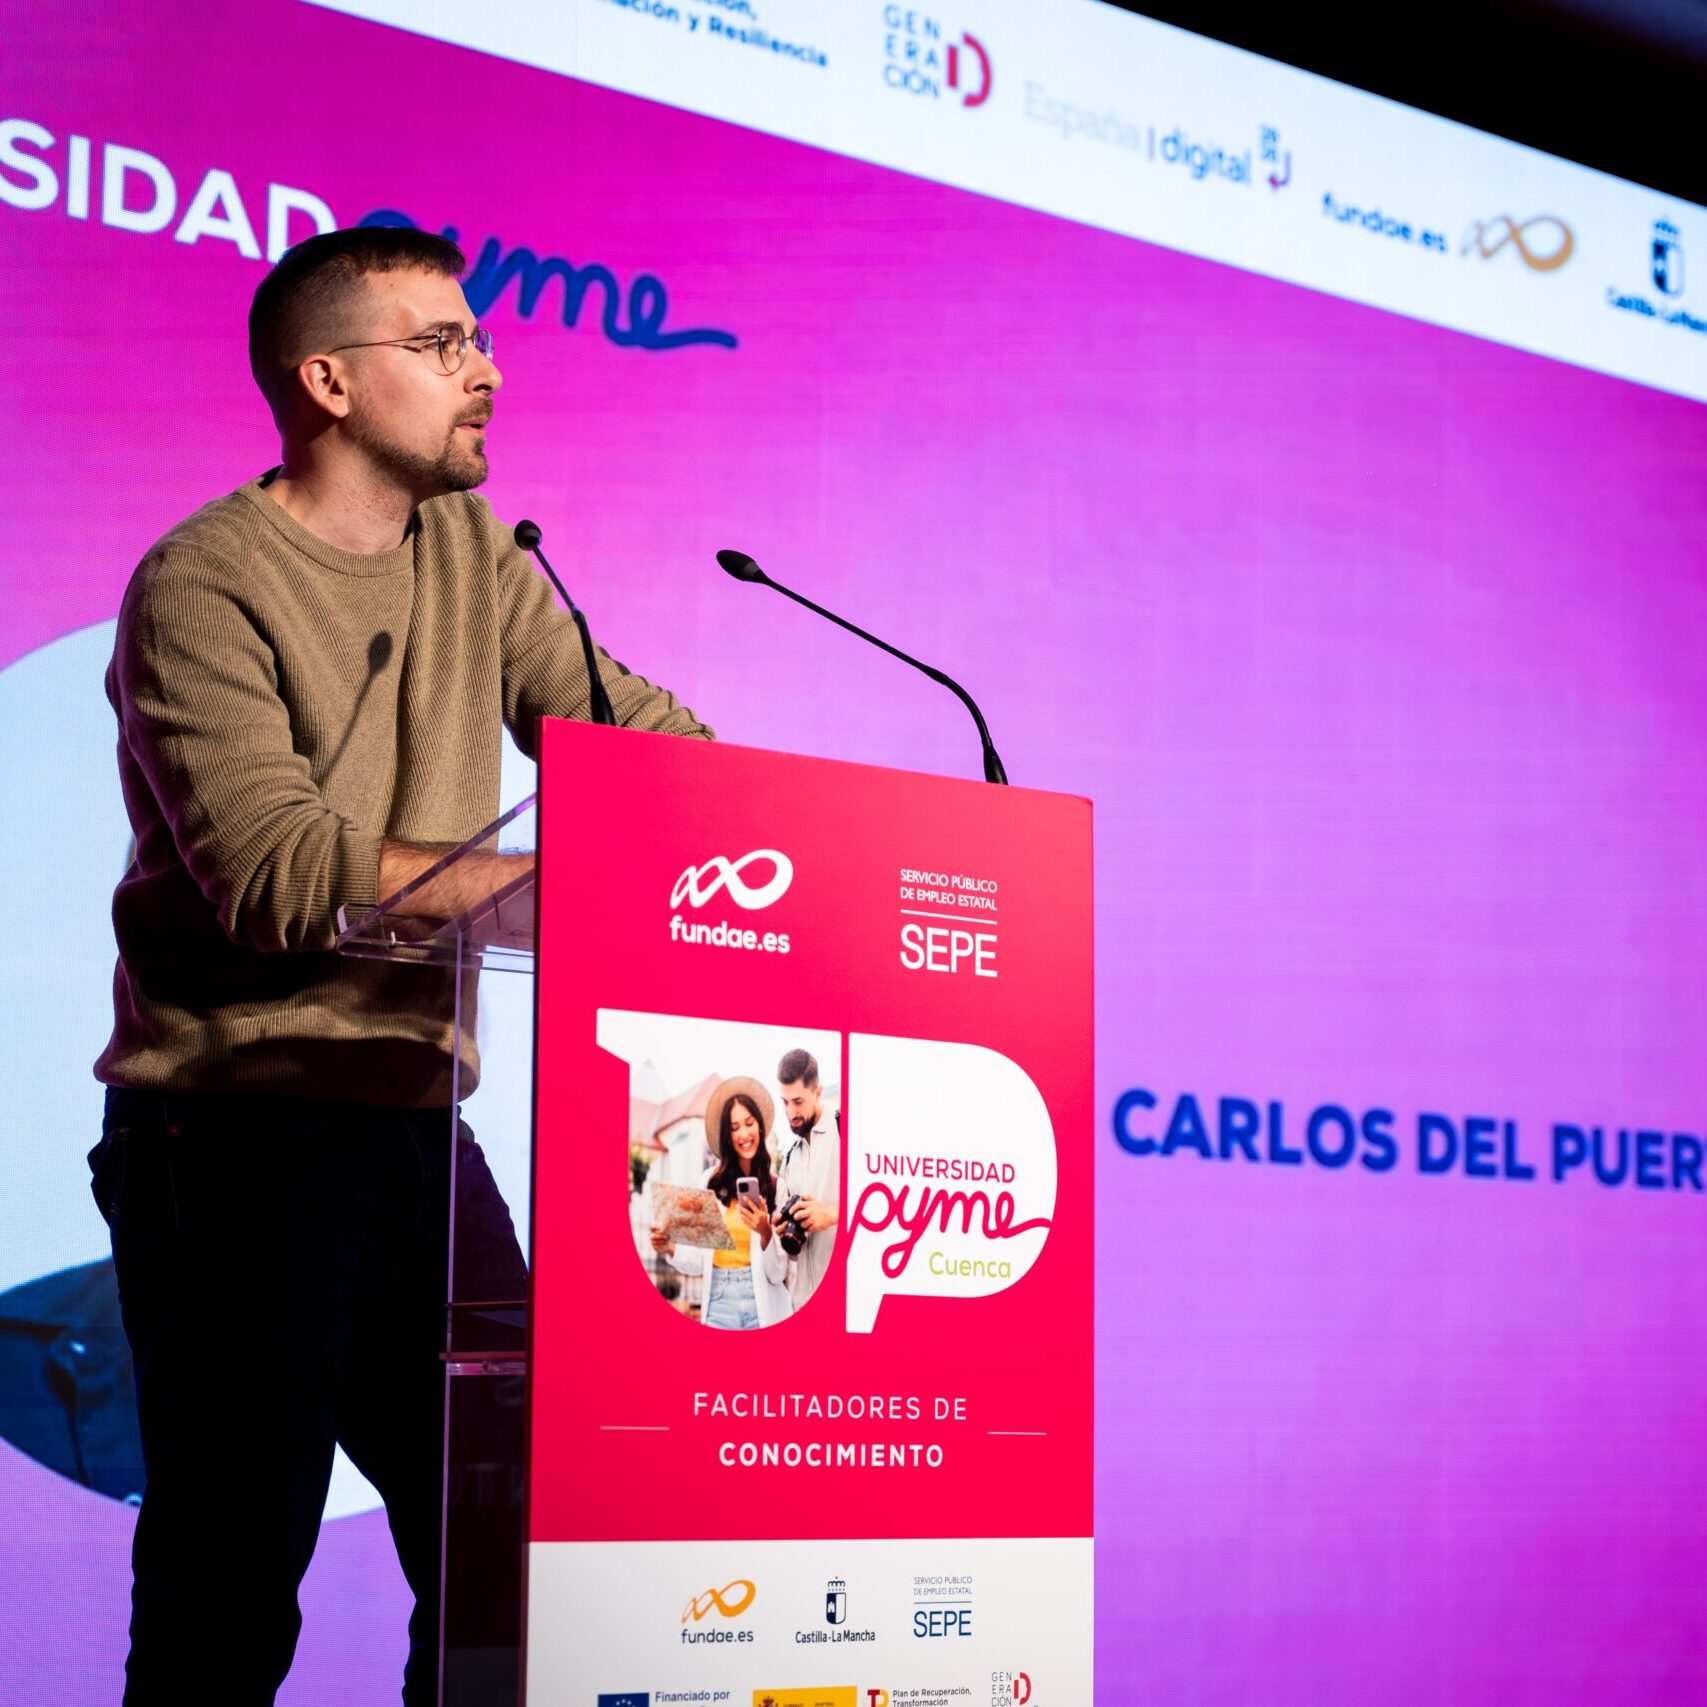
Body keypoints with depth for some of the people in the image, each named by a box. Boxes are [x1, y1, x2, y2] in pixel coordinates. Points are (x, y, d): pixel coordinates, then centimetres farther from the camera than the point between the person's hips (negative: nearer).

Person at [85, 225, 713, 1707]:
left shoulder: (472, 551, 12)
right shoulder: (203, 587, -11)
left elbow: (626, 726, 9)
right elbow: (280, 875, -22)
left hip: (416, 1116, 7)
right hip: (239, 1128, -7)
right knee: (231, 1588, -3)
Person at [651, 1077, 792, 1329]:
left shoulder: (777, 1186, -5)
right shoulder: (711, 1181, 0)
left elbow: (777, 1273, -6)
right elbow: (700, 1261, 5)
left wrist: (766, 1233, -22)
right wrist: (670, 1248, -12)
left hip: (763, 1303, -1)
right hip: (719, 1302, 1)